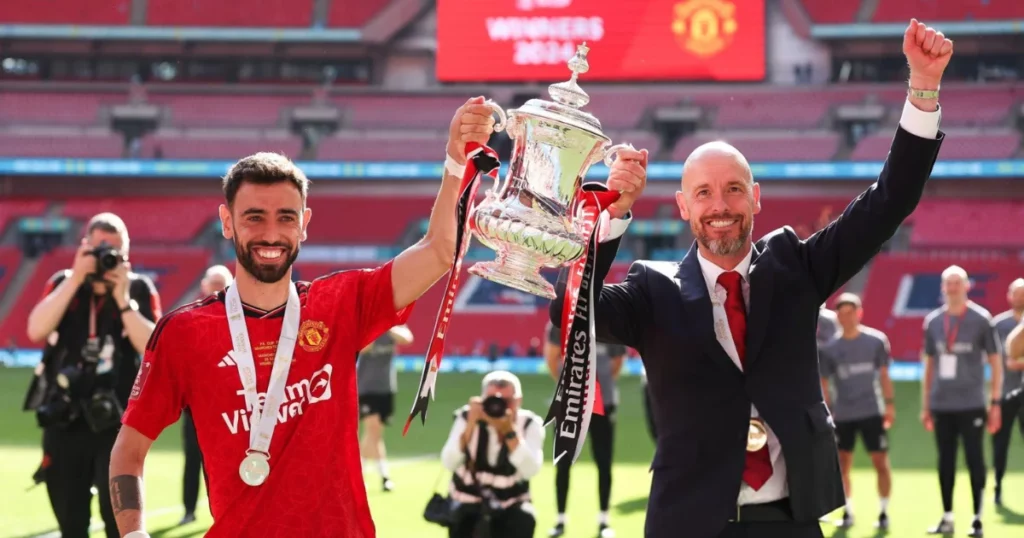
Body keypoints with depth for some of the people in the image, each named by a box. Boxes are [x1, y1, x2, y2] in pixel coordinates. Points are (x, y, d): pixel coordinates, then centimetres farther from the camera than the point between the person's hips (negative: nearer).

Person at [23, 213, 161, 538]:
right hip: (64, 422, 3)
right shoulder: (63, 284, 6)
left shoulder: (139, 289, 0)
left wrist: (122, 299, -18)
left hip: (117, 424, -3)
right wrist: (76, 280, -17)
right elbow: (36, 331, -13)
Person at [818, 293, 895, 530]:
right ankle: (848, 512, 14)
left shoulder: (876, 340, -2)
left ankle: (884, 512, 6)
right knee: (842, 465, 4)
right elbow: (824, 383, 5)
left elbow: (884, 374, 4)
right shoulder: (829, 348, 0)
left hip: (872, 412, -1)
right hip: (842, 415, 2)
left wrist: (889, 404, -1)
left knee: (881, 462, -2)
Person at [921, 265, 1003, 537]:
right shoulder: (932, 321, 7)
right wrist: (925, 405, 13)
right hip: (941, 405, 4)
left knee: (974, 460, -2)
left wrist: (995, 402, -6)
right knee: (945, 462, 8)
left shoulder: (981, 319, -3)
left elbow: (996, 363, -1)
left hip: (971, 405, -4)